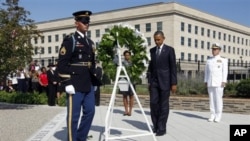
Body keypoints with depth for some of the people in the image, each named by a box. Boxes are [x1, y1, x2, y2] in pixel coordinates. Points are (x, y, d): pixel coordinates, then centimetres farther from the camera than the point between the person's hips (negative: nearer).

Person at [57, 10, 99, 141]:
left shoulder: (89, 42, 17)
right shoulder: (69, 40, -6)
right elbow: (62, 63, -12)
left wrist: (94, 80, 16)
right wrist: (67, 83, -17)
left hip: (88, 84, 8)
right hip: (75, 84, -8)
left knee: (89, 111, 10)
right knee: (74, 115, -2)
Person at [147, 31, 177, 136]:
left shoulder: (170, 50, -4)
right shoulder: (152, 50, 10)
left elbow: (173, 67, -6)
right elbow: (150, 66, 14)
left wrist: (174, 83, -11)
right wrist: (149, 81, 8)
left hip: (165, 81, -4)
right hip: (154, 81, 4)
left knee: (164, 105, 0)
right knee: (153, 103, 0)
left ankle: (162, 128, 7)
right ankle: (156, 126, 12)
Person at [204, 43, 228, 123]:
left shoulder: (223, 60, 3)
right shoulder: (209, 60, 13)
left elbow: (225, 71, -3)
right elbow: (206, 71, 13)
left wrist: (224, 82, -12)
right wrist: (205, 81, 6)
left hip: (219, 83, -4)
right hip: (210, 83, 4)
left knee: (218, 99, -4)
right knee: (211, 99, 4)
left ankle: (218, 116, 2)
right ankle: (212, 115, 10)